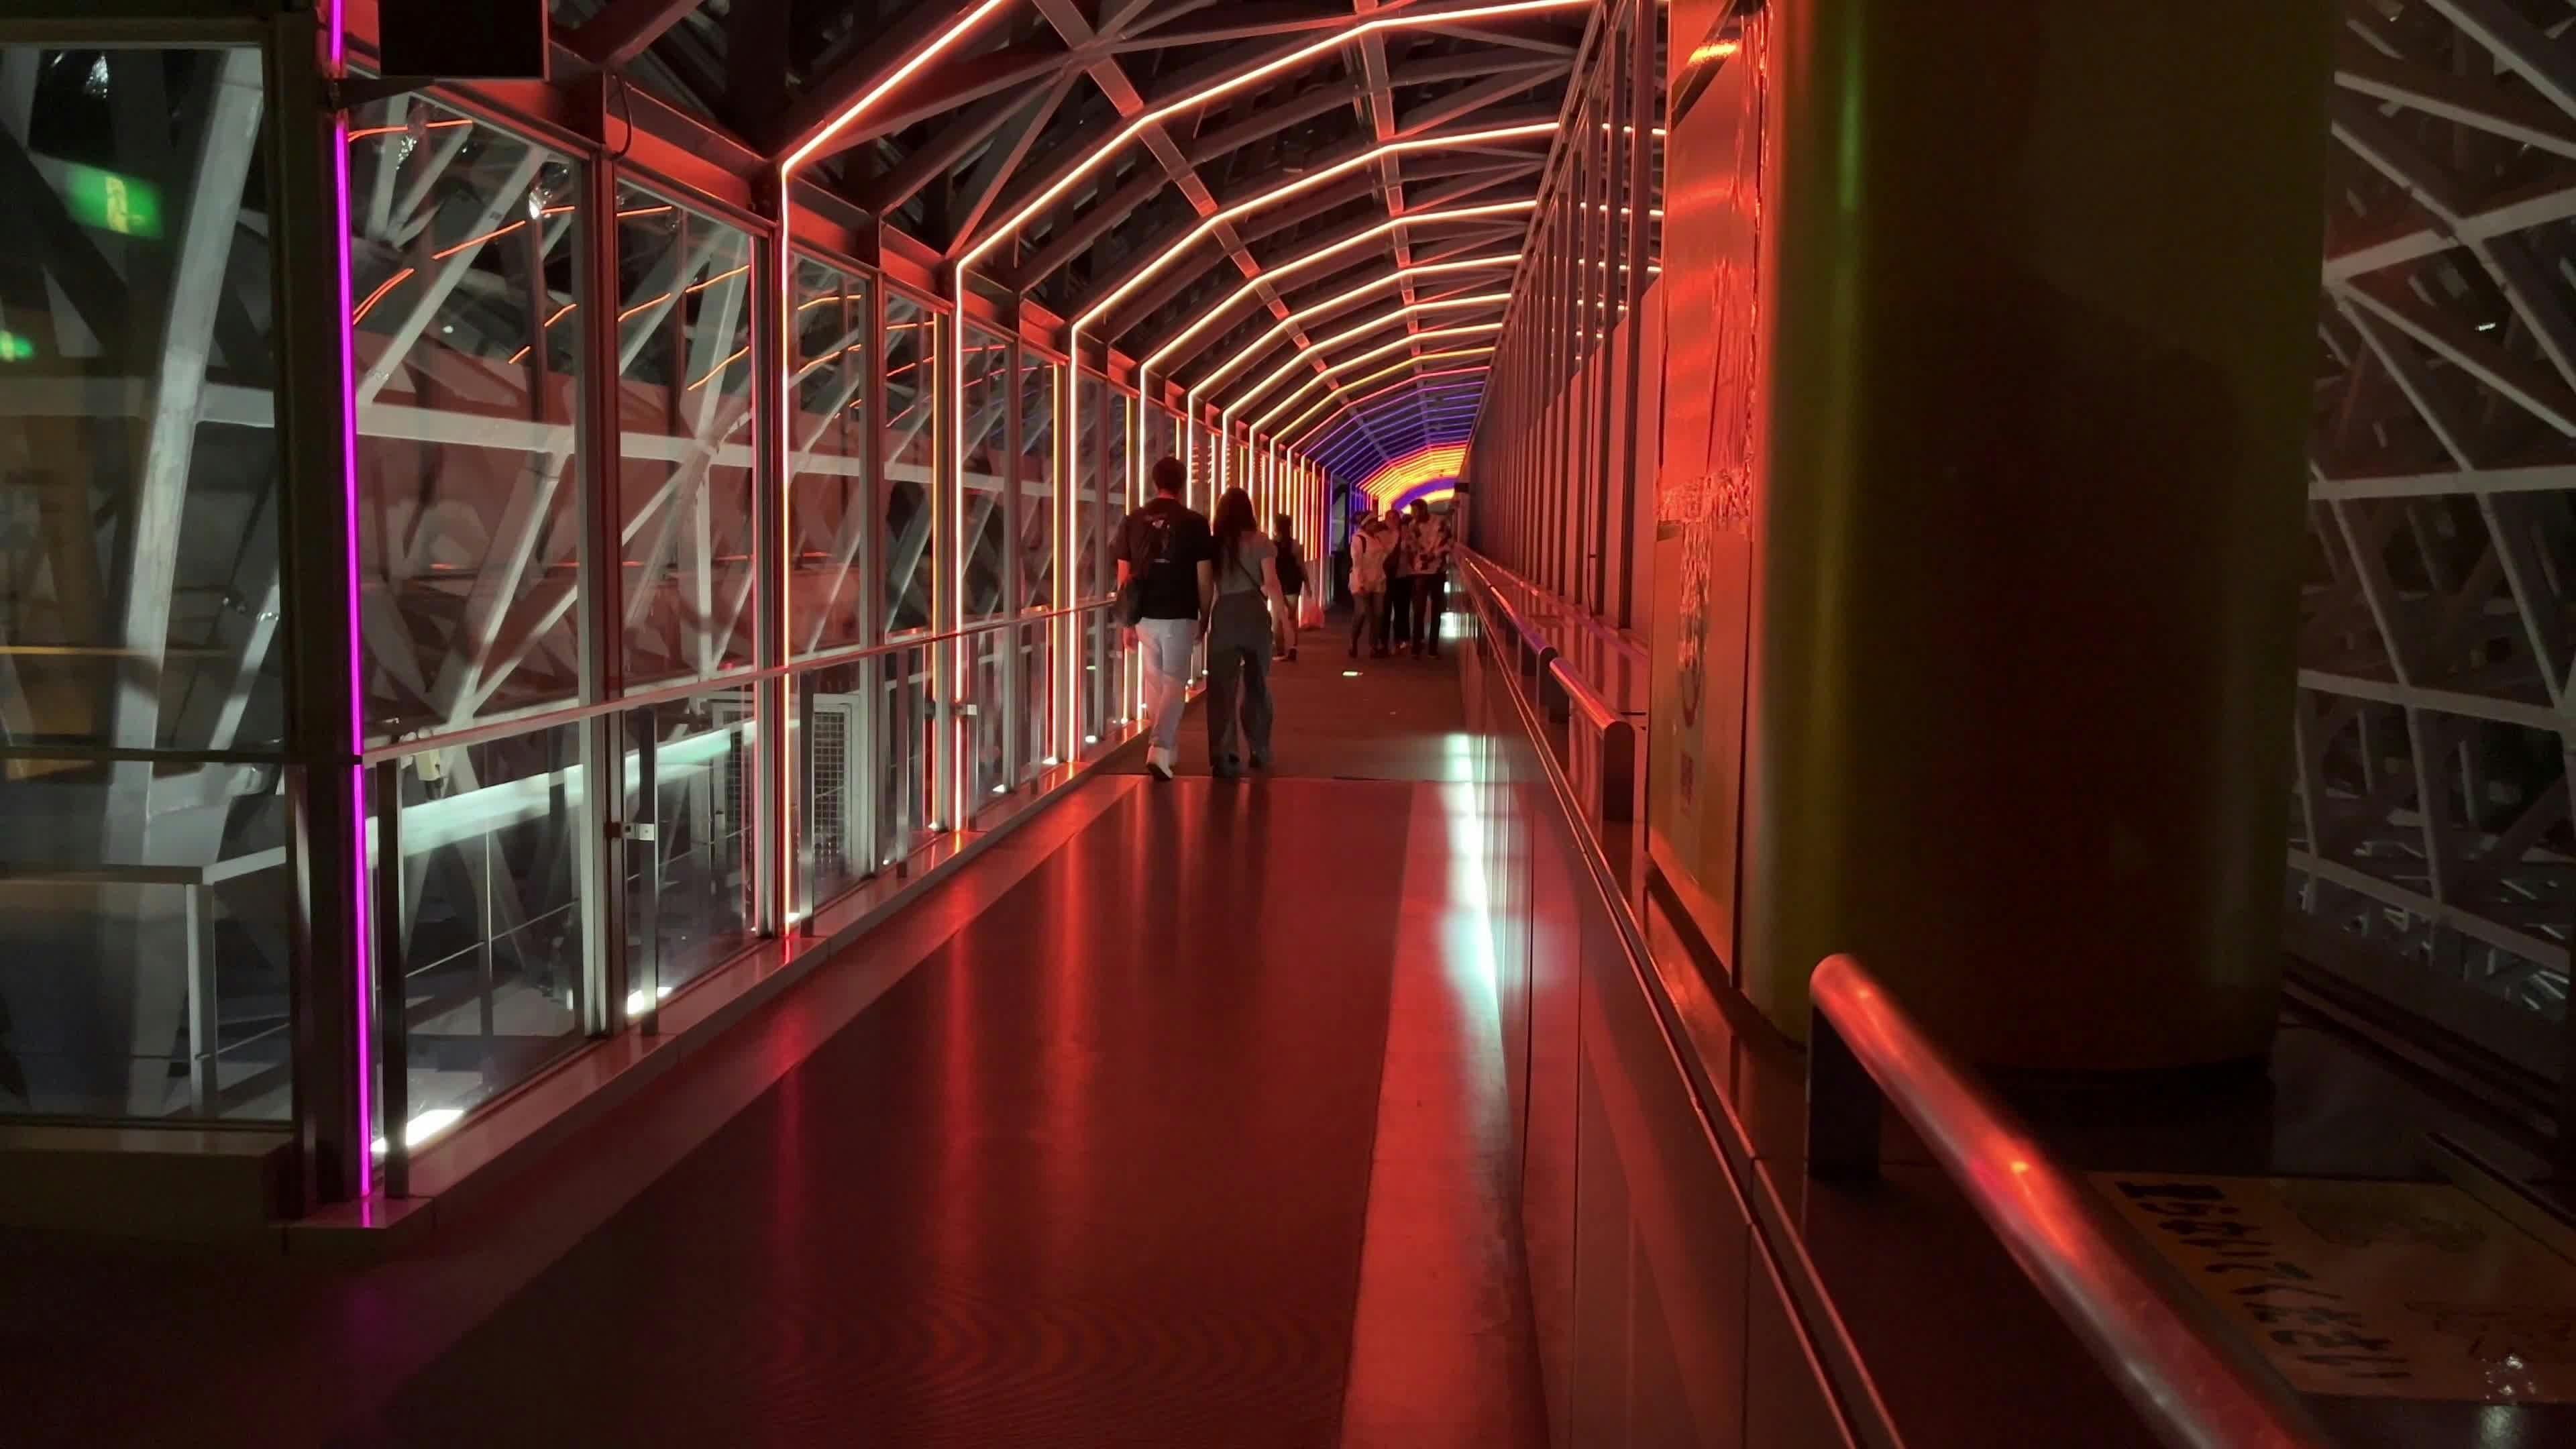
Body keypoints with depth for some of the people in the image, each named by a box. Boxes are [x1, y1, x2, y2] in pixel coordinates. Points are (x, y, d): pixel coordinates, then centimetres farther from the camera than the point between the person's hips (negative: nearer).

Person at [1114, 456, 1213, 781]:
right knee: (1174, 683, 3)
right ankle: (1159, 750, -13)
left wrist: (1128, 622, 12)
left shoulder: (1133, 521, 3)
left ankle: (1166, 750, 26)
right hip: (1179, 616, -3)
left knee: (1154, 682, 16)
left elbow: (1124, 577, 5)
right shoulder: (1194, 522, -6)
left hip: (1145, 616, 3)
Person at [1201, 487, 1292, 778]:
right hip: (1254, 613, 0)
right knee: (1257, 684, 15)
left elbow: (1205, 586, -1)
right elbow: (1272, 583, -7)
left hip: (1224, 615, 0)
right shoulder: (1260, 541, -2)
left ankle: (1222, 757, -7)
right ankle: (1259, 752, 25)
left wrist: (1204, 619, 7)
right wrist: (1280, 619, 0)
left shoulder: (1213, 543, 1)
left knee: (1222, 688, 2)